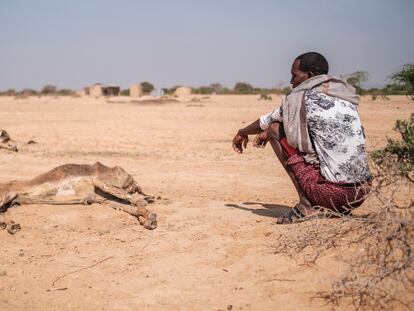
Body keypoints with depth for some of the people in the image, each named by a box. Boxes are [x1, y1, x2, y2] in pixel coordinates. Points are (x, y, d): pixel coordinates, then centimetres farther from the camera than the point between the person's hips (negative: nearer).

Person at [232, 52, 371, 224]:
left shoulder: (300, 97, -3)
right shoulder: (347, 97, 16)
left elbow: (266, 121, 15)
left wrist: (242, 133, 37)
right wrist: (266, 133, 41)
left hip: (332, 193, -7)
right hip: (362, 193, 7)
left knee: (276, 128, 4)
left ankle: (307, 206, 0)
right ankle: (336, 209, 15)